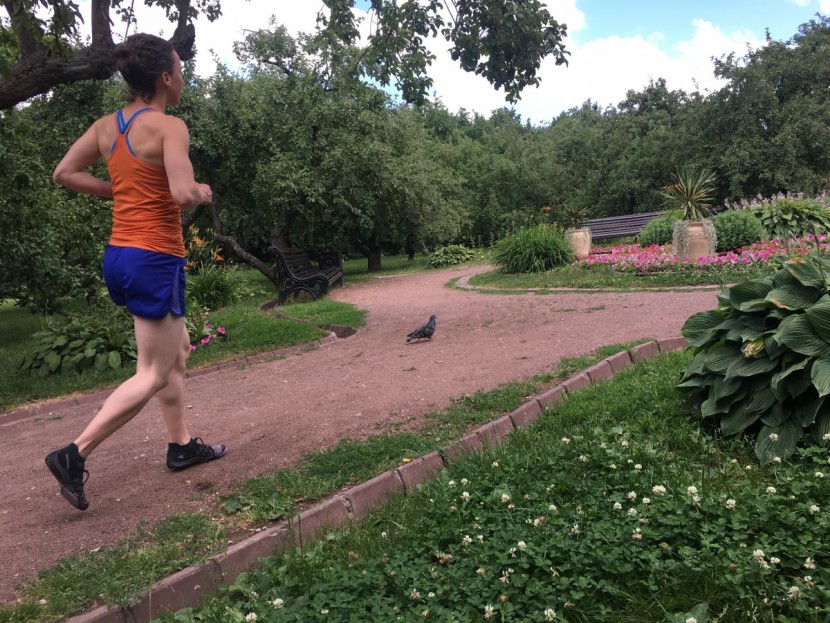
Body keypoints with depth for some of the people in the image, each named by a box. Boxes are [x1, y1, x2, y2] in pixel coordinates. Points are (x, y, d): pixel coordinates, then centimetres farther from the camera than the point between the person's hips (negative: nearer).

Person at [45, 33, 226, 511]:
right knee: (153, 375, 2)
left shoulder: (106, 126, 9)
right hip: (155, 260, -9)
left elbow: (65, 174, 12)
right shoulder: (170, 127, -14)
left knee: (177, 351, 22)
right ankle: (74, 455, 0)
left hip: (121, 255, 9)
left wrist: (123, 191, 14)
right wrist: (204, 193, -4)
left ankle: (182, 445, 31)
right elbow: (183, 195, -26)